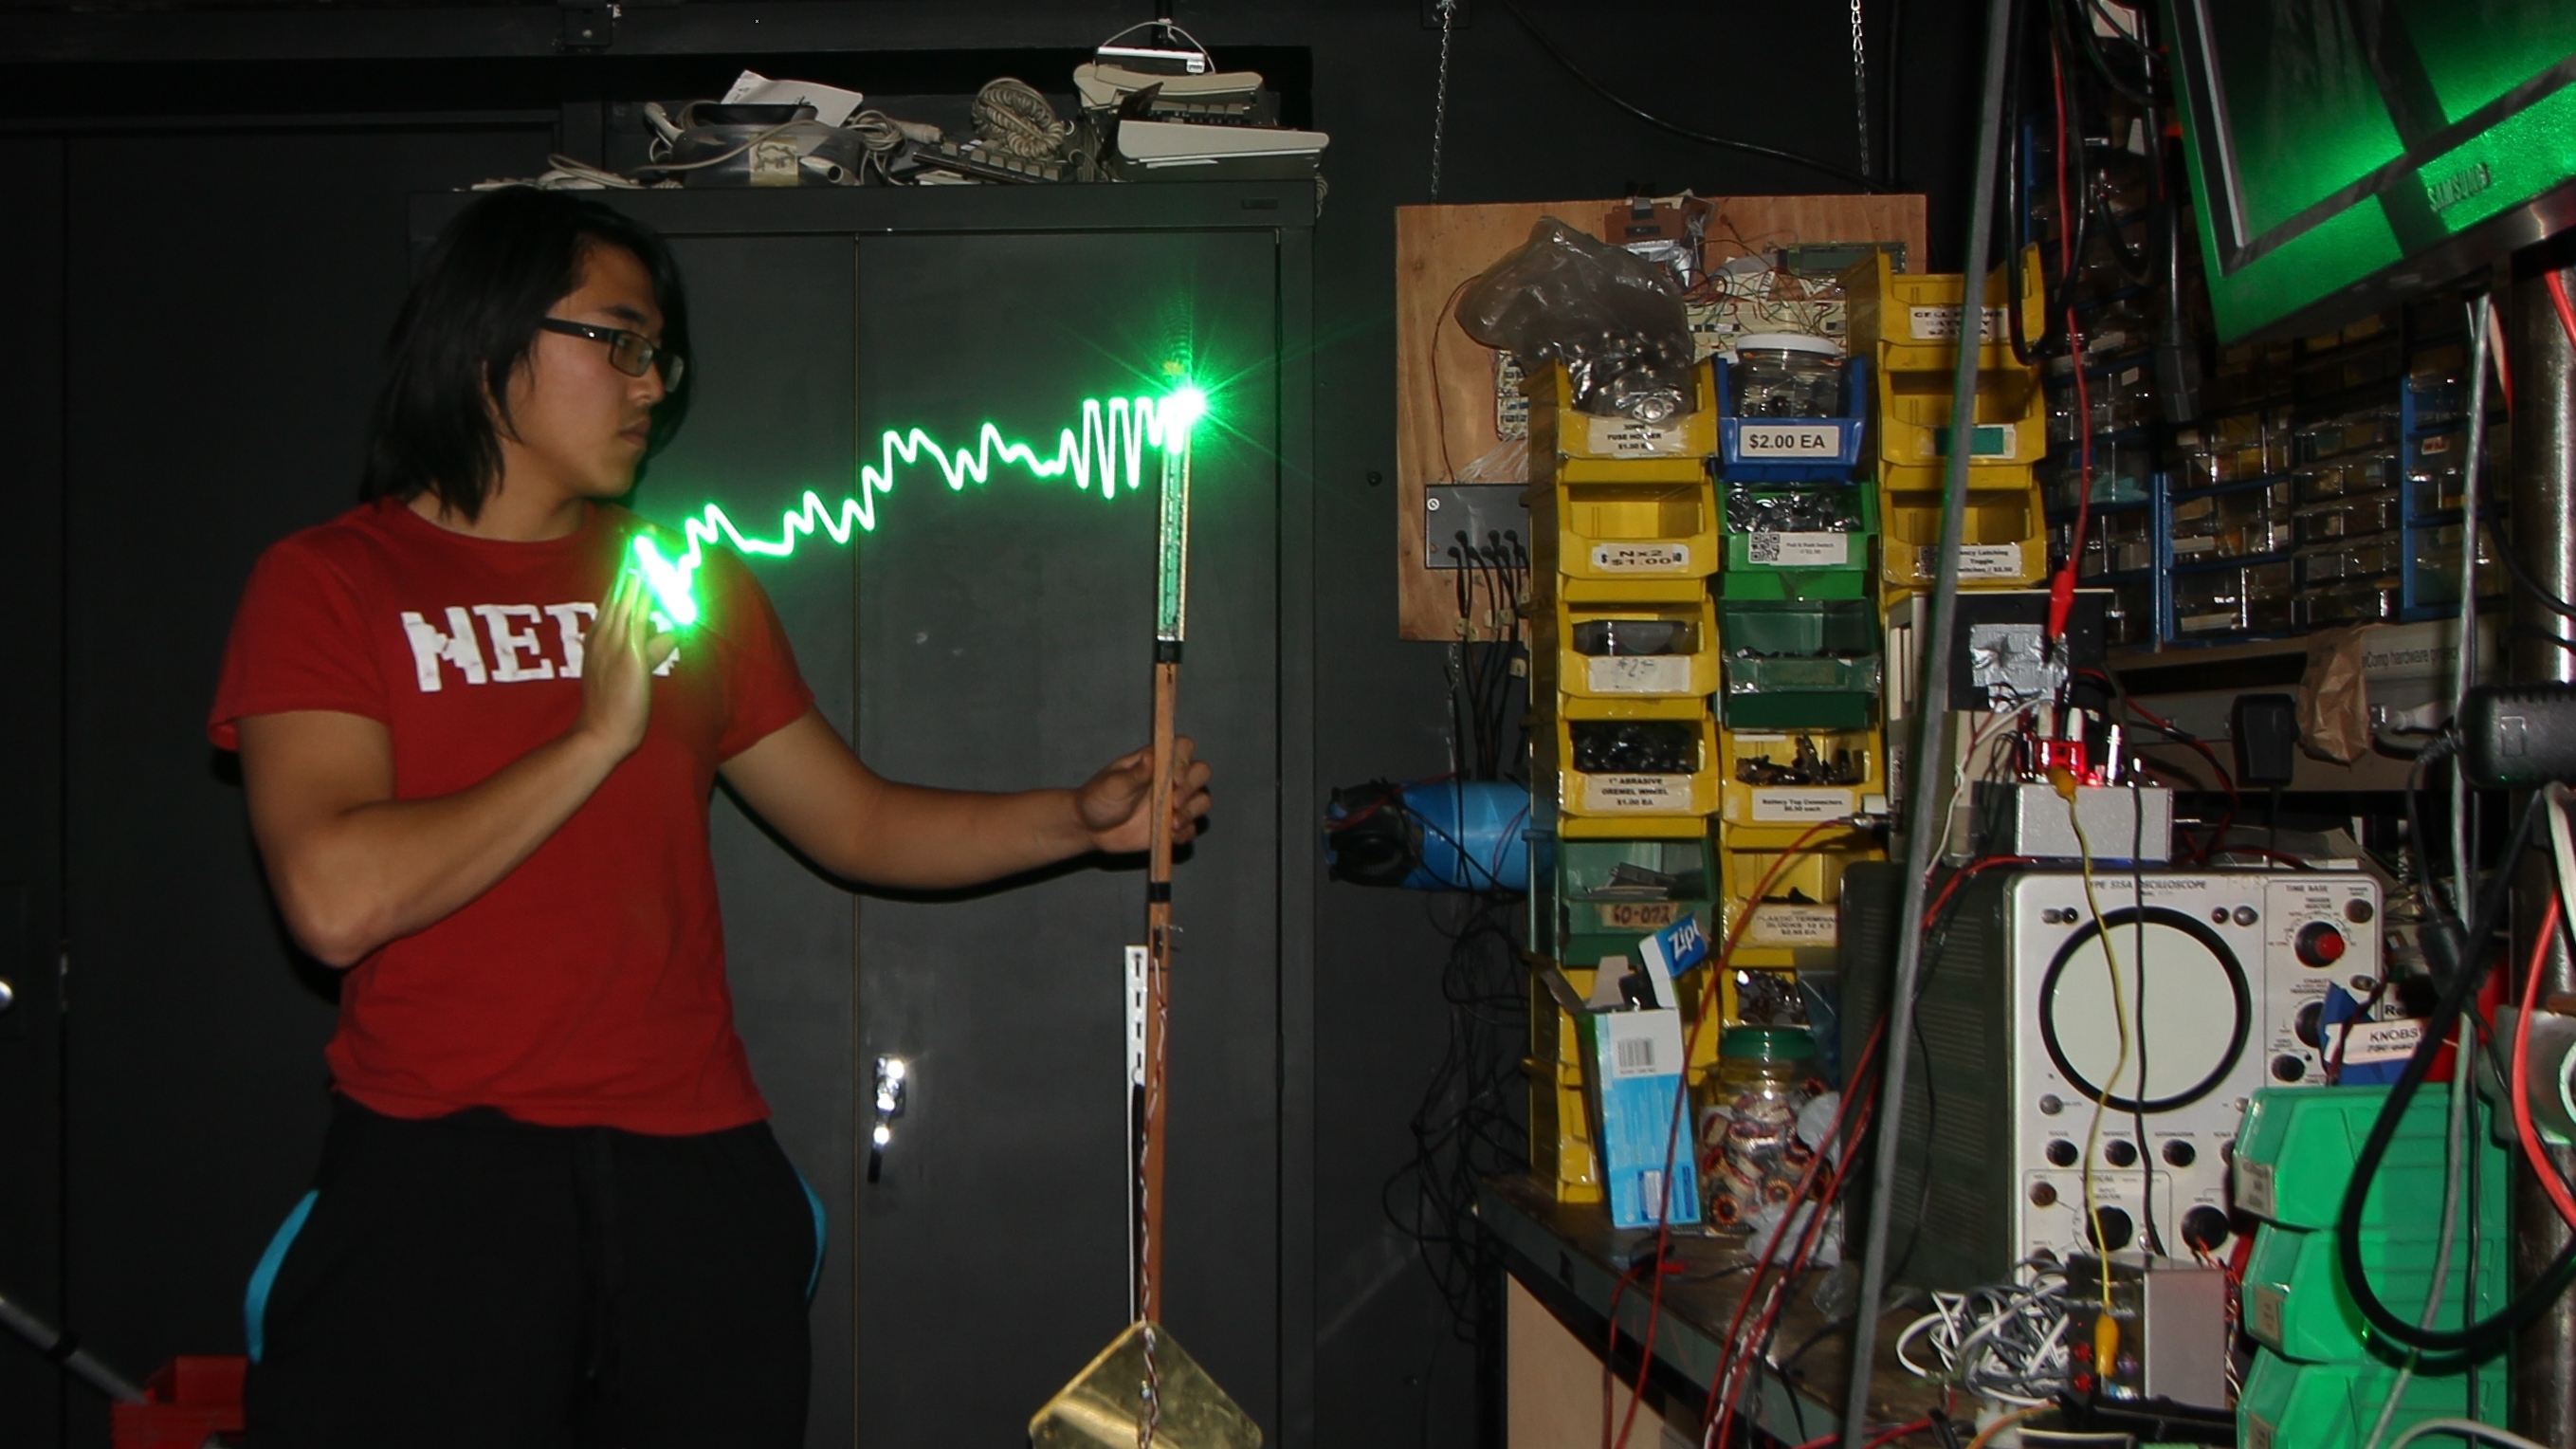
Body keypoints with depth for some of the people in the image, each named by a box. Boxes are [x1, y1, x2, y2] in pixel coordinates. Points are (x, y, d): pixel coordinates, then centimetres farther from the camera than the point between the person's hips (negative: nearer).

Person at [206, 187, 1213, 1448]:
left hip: (699, 1172, 4)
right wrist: (599, 735, -10)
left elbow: (859, 824, 18)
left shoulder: (692, 582, 16)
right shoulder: (329, 583, 0)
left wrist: (1081, 820, 4)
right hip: (436, 1183, -4)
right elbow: (337, 899, -15)